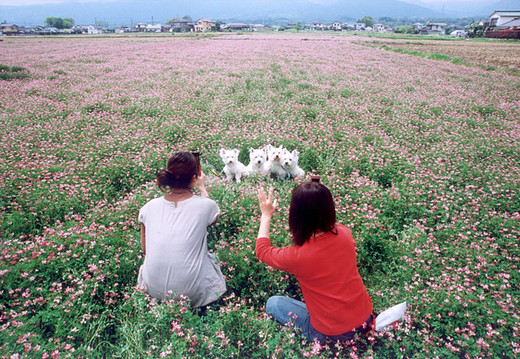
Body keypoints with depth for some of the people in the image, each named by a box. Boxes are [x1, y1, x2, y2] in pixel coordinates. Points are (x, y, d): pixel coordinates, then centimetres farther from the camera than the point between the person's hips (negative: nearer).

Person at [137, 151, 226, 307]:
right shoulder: (205, 206, -11)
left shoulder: (149, 207, -3)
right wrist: (202, 188, 29)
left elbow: (145, 250, 9)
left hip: (152, 290, 3)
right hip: (192, 294, -3)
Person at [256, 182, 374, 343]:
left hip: (332, 333, -6)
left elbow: (262, 251, -6)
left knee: (272, 303, 11)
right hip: (365, 315, 6)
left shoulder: (297, 257, -28)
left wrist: (266, 215, 3)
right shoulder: (344, 233, -16)